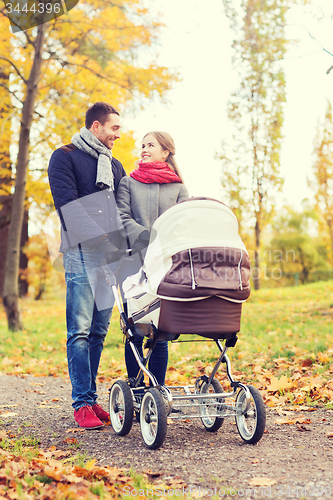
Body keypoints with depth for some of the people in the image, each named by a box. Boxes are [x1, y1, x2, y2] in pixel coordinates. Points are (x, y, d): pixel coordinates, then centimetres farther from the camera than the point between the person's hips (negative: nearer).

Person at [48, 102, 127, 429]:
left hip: (111, 255, 6)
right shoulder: (65, 157, 3)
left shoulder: (114, 165, 23)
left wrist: (126, 243, 4)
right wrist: (98, 239, -18)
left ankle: (91, 398, 12)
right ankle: (82, 403, -2)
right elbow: (68, 205, -9)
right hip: (82, 254, -6)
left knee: (99, 331, 6)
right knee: (80, 331, -7)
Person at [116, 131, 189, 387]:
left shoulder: (179, 188, 15)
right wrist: (146, 237, -14)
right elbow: (123, 219, 2)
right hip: (135, 264, 0)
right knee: (135, 331, -2)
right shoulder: (128, 183, 14)